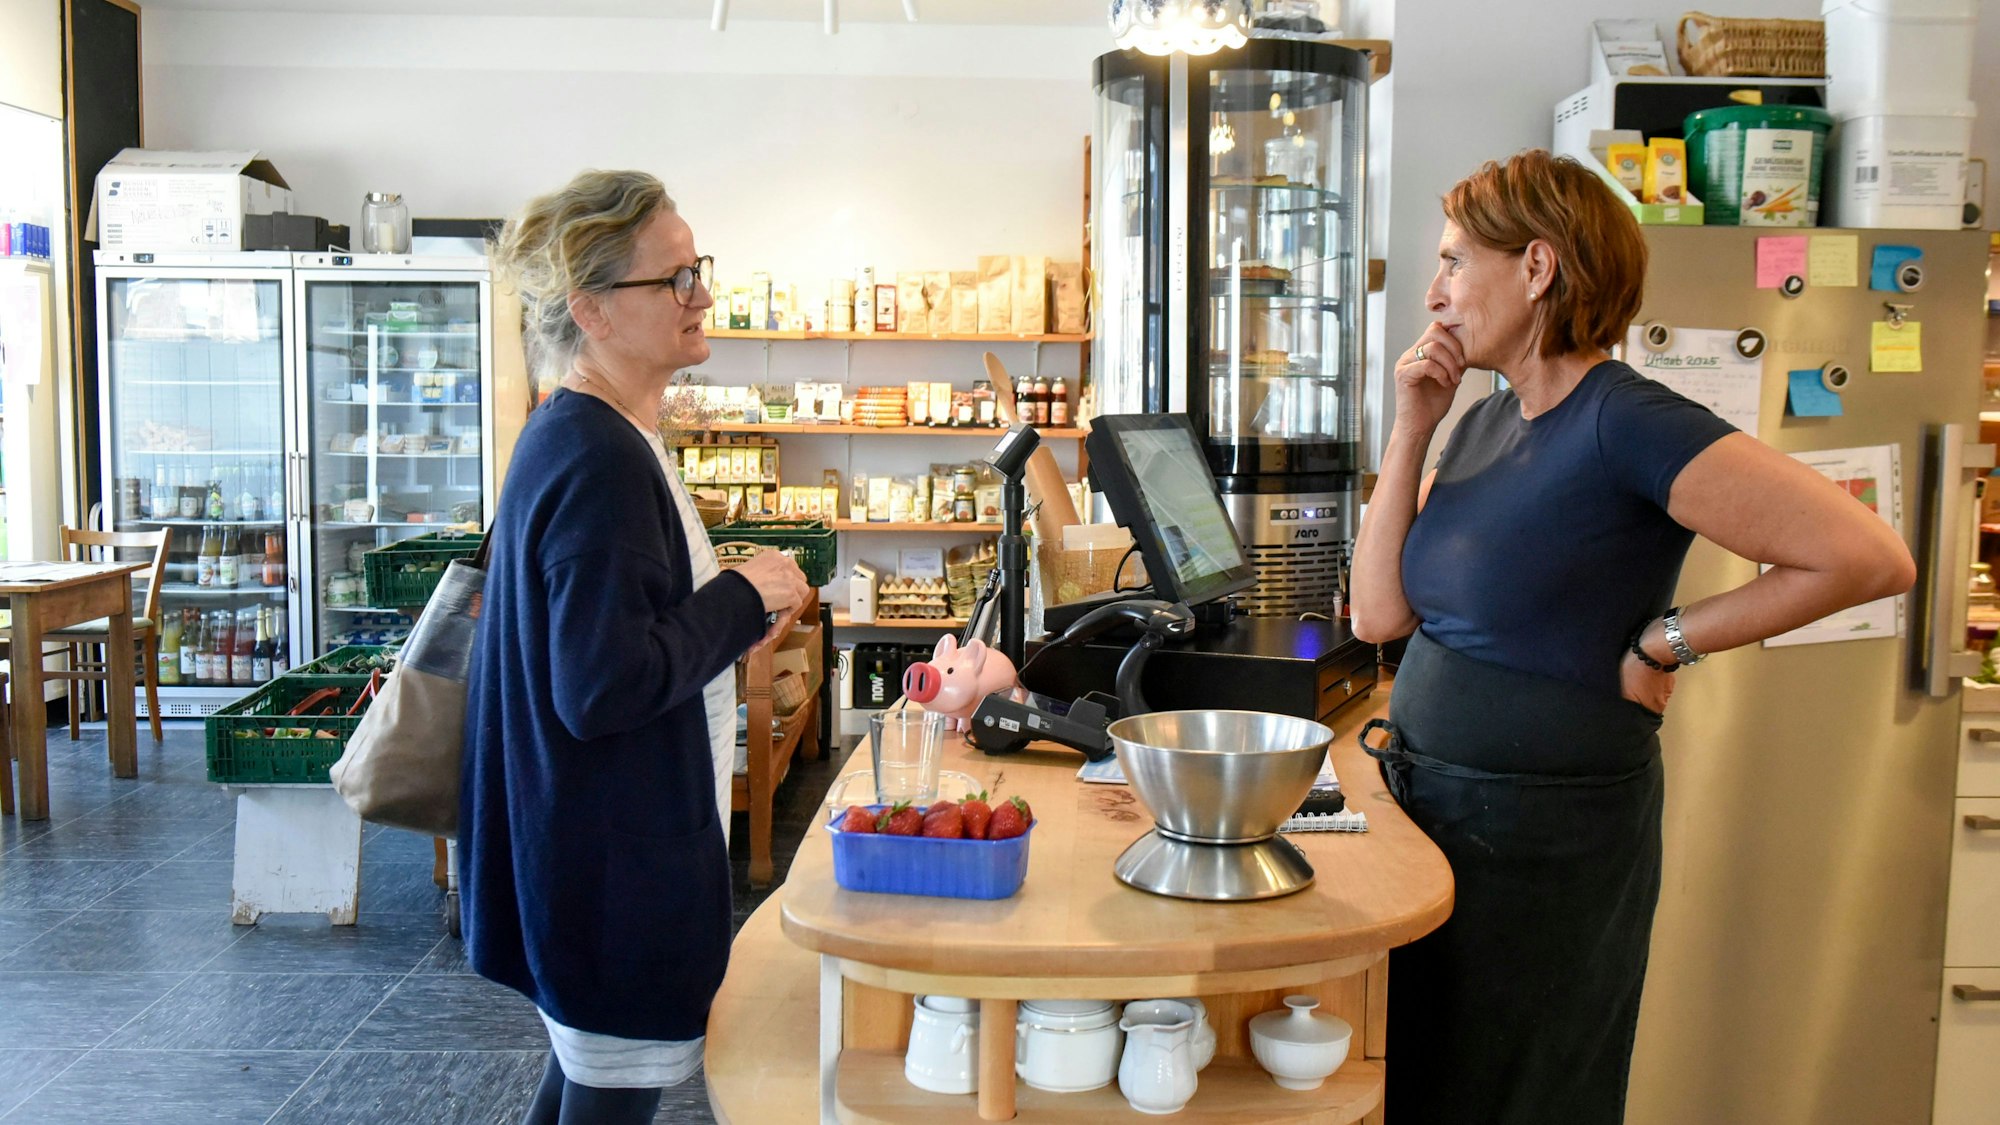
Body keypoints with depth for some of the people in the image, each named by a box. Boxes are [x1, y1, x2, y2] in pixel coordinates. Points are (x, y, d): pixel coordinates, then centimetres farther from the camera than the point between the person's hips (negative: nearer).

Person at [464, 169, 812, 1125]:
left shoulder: (573, 436, 10)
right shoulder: (599, 461, -23)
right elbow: (604, 687, -28)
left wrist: (733, 616, 10)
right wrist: (743, 600, -17)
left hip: (585, 850, 11)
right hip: (614, 861, -11)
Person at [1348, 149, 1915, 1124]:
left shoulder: (1626, 422, -18)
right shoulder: (1483, 424, 6)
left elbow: (1869, 557, -24)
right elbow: (1379, 613, 1)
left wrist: (1665, 643, -16)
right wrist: (1410, 430, -4)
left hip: (1547, 839, -8)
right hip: (1427, 805, 8)